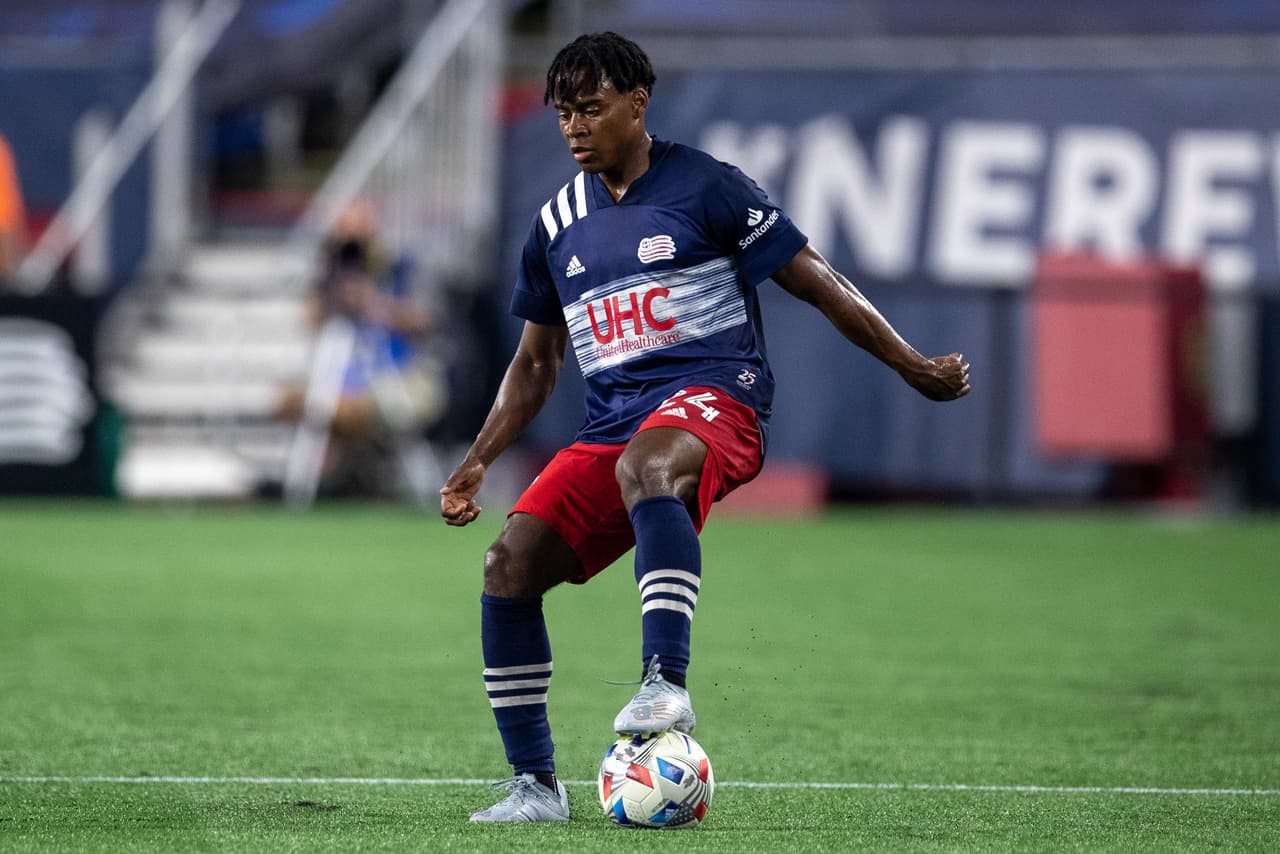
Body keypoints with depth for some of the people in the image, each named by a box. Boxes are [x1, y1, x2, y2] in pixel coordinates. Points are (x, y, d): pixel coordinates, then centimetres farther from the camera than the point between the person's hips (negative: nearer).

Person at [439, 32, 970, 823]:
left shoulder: (704, 187, 1)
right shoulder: (559, 224, 17)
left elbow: (816, 281, 2)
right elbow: (537, 360, 26)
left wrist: (911, 365, 1)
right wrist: (479, 460, 16)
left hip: (711, 398, -6)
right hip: (612, 423, 6)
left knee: (643, 464, -42)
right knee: (510, 564, -14)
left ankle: (666, 683, -52)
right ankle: (535, 786, -5)